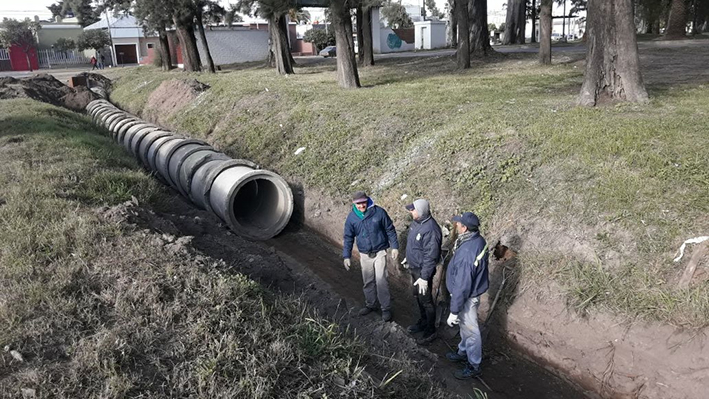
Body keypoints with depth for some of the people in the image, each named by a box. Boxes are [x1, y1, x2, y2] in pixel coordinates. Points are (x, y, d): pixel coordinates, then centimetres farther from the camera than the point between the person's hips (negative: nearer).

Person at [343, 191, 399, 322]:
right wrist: (346, 256, -2)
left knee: (381, 280, -7)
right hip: (364, 255, 3)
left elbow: (390, 230, -4)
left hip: (380, 252, -3)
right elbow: (348, 238, 1)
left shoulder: (379, 212, -14)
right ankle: (370, 305, 34)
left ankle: (386, 308, 6)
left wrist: (395, 246, -5)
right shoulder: (351, 217, -7)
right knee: (368, 282, 15)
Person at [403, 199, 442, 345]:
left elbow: (431, 257, -28)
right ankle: (423, 322, 45)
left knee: (426, 301, 7)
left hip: (423, 270, -9)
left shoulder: (430, 230, -32)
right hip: (414, 267, 9)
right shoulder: (417, 221, -2)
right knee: (417, 296, 24)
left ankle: (430, 331, 25)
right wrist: (409, 259, 22)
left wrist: (424, 278, -24)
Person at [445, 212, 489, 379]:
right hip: (474, 289, 9)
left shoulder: (466, 253, -37)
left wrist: (454, 311, -22)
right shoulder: (478, 240, -7)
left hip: (467, 297, -9)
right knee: (465, 326, 28)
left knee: (470, 330, 11)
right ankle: (464, 352, 49)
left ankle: (474, 366, 30)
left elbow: (462, 286, -31)